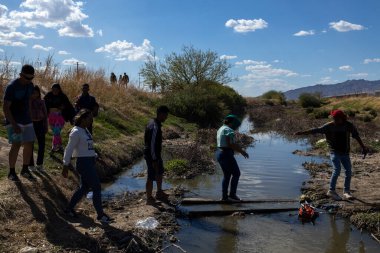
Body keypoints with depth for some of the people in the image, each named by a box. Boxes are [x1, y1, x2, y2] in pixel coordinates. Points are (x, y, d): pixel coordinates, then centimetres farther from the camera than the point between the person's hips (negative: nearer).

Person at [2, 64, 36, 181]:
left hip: (27, 120, 6)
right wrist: (14, 125, -23)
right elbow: (5, 108, -17)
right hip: (14, 121, -6)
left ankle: (25, 169, 19)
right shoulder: (12, 86, -16)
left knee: (29, 145, 6)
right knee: (16, 145, -11)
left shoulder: (30, 85, 4)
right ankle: (11, 172, 3)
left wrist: (29, 117, 13)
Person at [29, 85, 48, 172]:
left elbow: (45, 115, 9)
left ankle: (39, 164, 16)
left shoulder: (42, 102, 4)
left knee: (42, 144, 2)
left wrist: (46, 127, 6)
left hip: (40, 124, 3)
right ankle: (31, 165, 16)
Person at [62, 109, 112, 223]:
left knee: (84, 188, 17)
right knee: (97, 188, -3)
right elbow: (69, 149, -15)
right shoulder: (76, 132, -16)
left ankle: (69, 209, 31)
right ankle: (100, 215, 9)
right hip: (84, 163, -9)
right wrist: (65, 166, -14)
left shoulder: (85, 130, 12)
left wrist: (94, 156, 10)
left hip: (89, 162, 9)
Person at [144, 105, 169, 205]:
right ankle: (149, 199, 19)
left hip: (156, 154, 10)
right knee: (151, 177, 4)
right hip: (152, 156, -10)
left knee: (160, 172, 24)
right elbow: (152, 145, -27)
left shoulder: (152, 122, 5)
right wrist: (154, 161, -22)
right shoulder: (155, 127, -27)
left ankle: (159, 193, 41)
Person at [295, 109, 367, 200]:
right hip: (334, 152, -4)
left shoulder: (349, 125, -2)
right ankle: (331, 191, -10)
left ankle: (346, 192, 16)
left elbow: (356, 136, 8)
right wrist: (302, 132, -17)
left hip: (345, 152, 4)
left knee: (348, 171, 2)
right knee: (337, 169, -18)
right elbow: (316, 130, -11)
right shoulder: (329, 126, -8)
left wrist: (363, 147, 13)